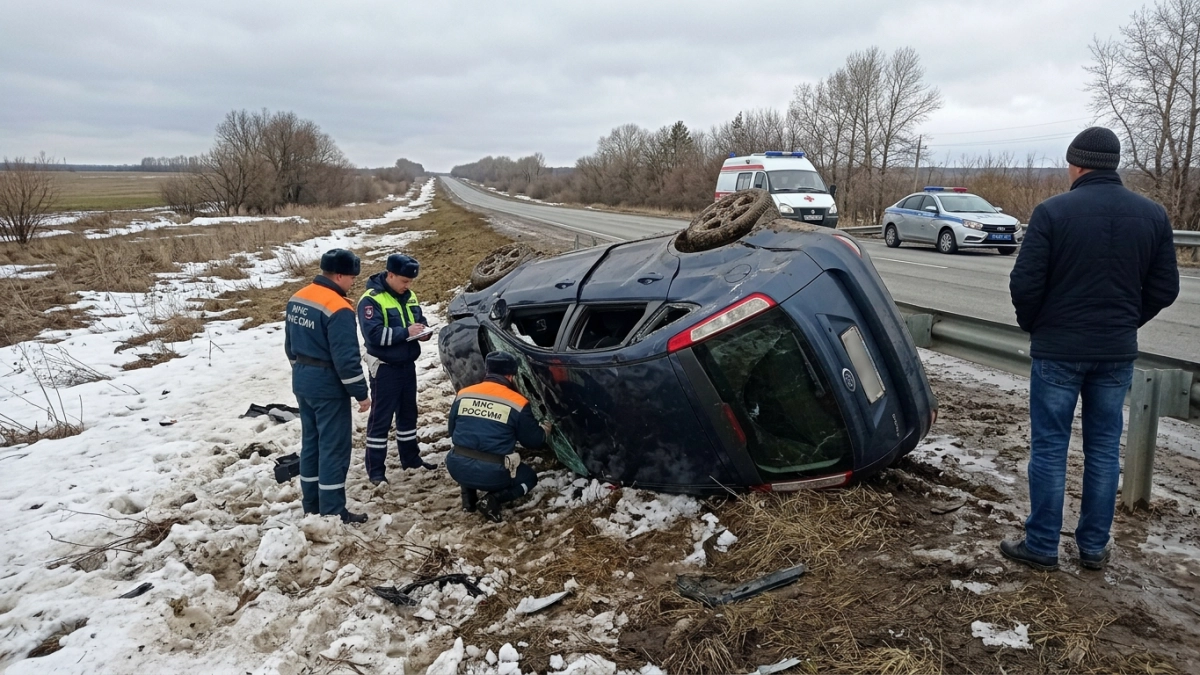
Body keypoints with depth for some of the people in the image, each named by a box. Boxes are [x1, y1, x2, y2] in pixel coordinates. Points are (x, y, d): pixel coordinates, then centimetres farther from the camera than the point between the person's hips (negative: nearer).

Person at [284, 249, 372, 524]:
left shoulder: (297, 299, 6)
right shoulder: (338, 308, -22)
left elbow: (290, 344, 16)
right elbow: (346, 357, -22)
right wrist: (360, 392, -13)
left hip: (302, 381, 9)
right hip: (328, 385, -9)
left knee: (311, 441, 17)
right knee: (334, 447, 0)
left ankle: (311, 504, 27)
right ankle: (332, 513, 6)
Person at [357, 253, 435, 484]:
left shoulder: (408, 296, 7)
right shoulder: (371, 300, -17)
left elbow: (419, 319, 18)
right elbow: (373, 334, -26)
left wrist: (422, 331, -6)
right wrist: (405, 332, -27)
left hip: (407, 365, 8)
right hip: (385, 368, -8)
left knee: (408, 413, 18)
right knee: (381, 418, -2)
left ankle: (411, 458, 32)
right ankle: (375, 470, 6)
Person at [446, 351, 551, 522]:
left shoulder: (463, 395, 6)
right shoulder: (517, 403, -4)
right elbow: (534, 441, 6)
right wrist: (545, 429, 29)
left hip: (457, 468, 4)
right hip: (492, 473, -4)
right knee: (529, 477, 25)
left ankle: (468, 496, 16)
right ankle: (494, 499, -1)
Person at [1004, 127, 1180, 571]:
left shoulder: (1053, 212, -12)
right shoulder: (1153, 215, 2)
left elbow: (1025, 284, -13)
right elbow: (1165, 288, 6)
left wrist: (1032, 326, 5)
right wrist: (1125, 323, 18)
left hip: (1058, 350, -4)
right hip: (1118, 352, 4)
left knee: (1049, 448, 4)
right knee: (1104, 450, 13)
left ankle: (1042, 547, 12)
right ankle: (1094, 547, 22)